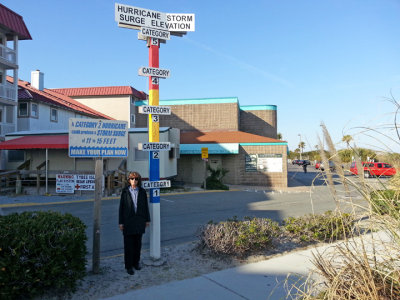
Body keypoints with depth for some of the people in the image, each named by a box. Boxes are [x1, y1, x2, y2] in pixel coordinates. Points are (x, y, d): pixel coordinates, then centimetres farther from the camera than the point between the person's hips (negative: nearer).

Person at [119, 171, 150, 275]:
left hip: (139, 220, 2)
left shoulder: (142, 191, -1)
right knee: (128, 244, 2)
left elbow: (145, 206, 5)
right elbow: (121, 207, -3)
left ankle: (136, 262, 30)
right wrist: (121, 222, -5)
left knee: (138, 242, 12)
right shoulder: (125, 191, -6)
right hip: (128, 220, -2)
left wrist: (147, 220, 5)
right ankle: (129, 266, 14)